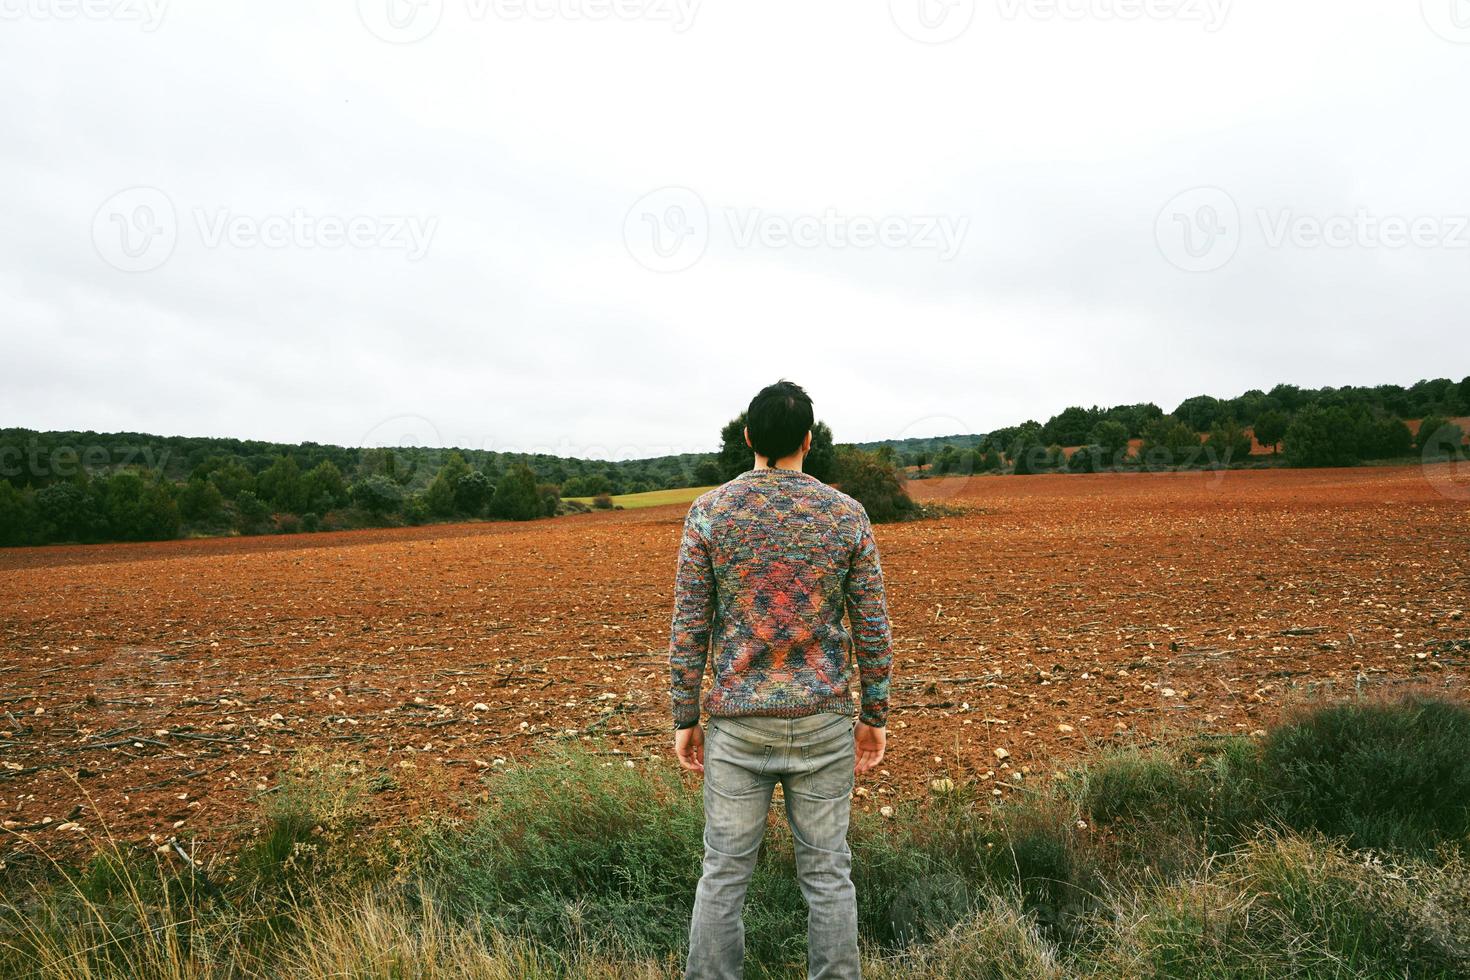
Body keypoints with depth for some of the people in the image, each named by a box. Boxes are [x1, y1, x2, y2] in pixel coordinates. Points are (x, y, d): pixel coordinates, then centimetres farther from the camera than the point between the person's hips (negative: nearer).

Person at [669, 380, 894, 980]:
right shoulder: (847, 514, -3)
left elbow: (689, 628, -5)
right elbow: (872, 628, 0)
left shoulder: (709, 512, -6)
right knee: (827, 873, 13)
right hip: (823, 721, 1)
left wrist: (685, 718, 4)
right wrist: (875, 716, 10)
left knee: (724, 873, 11)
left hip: (738, 721, 0)